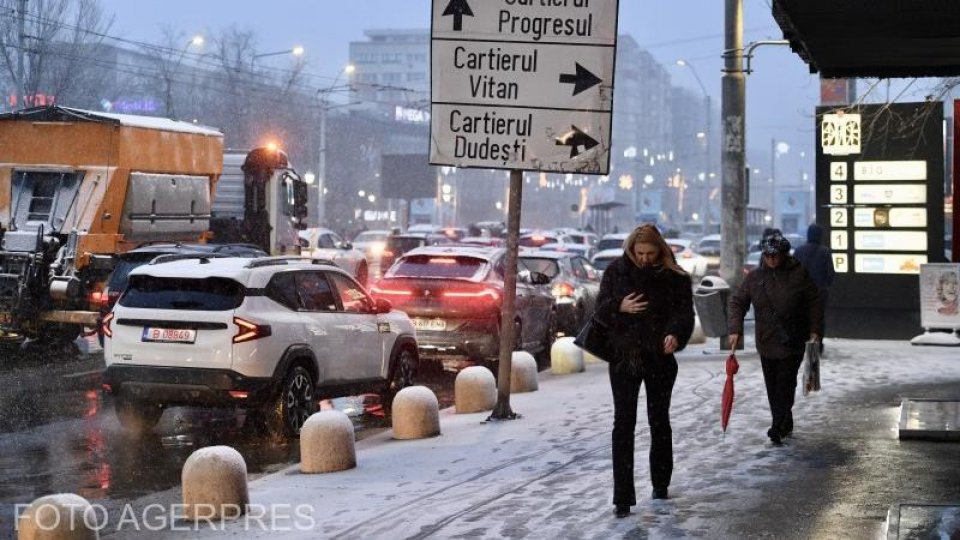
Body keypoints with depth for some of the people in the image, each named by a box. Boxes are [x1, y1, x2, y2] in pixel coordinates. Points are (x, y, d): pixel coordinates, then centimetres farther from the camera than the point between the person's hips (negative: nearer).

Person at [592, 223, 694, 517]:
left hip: (660, 358, 0)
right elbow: (600, 310, 2)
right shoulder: (617, 271, -1)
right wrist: (620, 307, -20)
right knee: (623, 424, -5)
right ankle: (622, 497, -6)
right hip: (624, 357, 0)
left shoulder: (674, 277, -3)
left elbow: (684, 312, -7)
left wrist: (675, 334, -27)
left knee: (659, 420, 15)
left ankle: (660, 483, 33)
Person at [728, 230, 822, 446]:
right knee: (773, 387, 9)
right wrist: (735, 329, -6)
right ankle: (785, 424, 22)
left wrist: (814, 329, -3)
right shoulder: (754, 277, 1)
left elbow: (813, 302, 2)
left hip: (792, 341, -3)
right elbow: (737, 302, 5)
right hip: (766, 342, 3)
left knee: (785, 385, -8)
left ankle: (777, 427, -7)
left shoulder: (798, 274, -5)